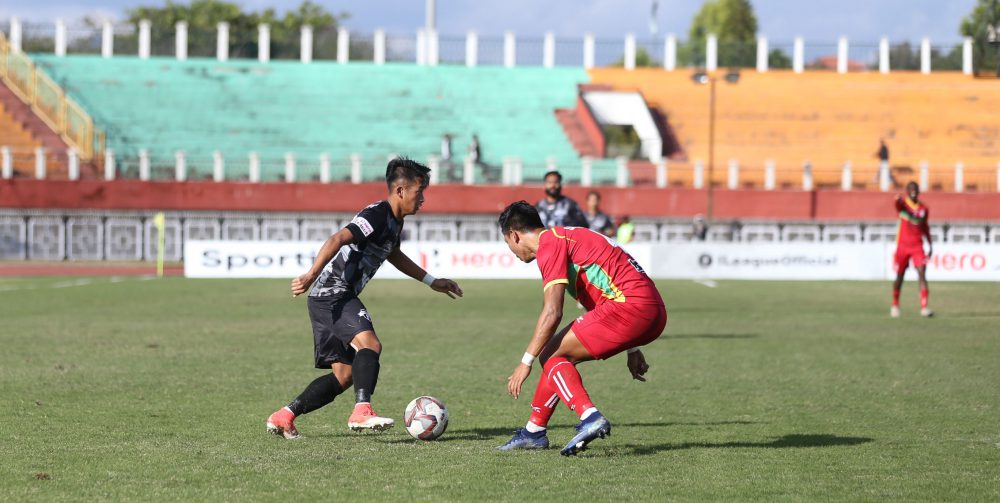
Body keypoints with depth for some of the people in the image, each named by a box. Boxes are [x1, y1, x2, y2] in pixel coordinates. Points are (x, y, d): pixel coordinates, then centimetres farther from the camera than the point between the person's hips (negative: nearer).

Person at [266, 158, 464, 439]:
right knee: (369, 344, -28)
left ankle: (283, 417, 14)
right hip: (334, 293, -10)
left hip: (328, 299, 10)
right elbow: (337, 240, -28)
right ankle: (362, 412, -39)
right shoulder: (377, 215, -16)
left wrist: (432, 282, 38)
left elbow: (394, 255, 35)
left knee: (344, 375, 8)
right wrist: (311, 275, -40)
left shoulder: (394, 221, 16)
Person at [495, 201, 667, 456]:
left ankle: (590, 417, -23)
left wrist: (526, 362, -6)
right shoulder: (566, 236, 25)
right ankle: (534, 431, 21)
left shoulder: (550, 244, -5)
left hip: (631, 308, -10)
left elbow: (552, 313, -14)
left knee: (552, 355, -6)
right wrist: (632, 349, 29)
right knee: (557, 354, 16)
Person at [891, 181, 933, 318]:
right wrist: (898, 200, -57)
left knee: (922, 275, -14)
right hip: (903, 246, -1)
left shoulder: (924, 209, 5)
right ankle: (895, 306, 28)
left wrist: (930, 245, 17)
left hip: (917, 246, 1)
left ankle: (924, 308, -19)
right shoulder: (903, 204, -6)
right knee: (899, 277, 9)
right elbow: (898, 203, -32)